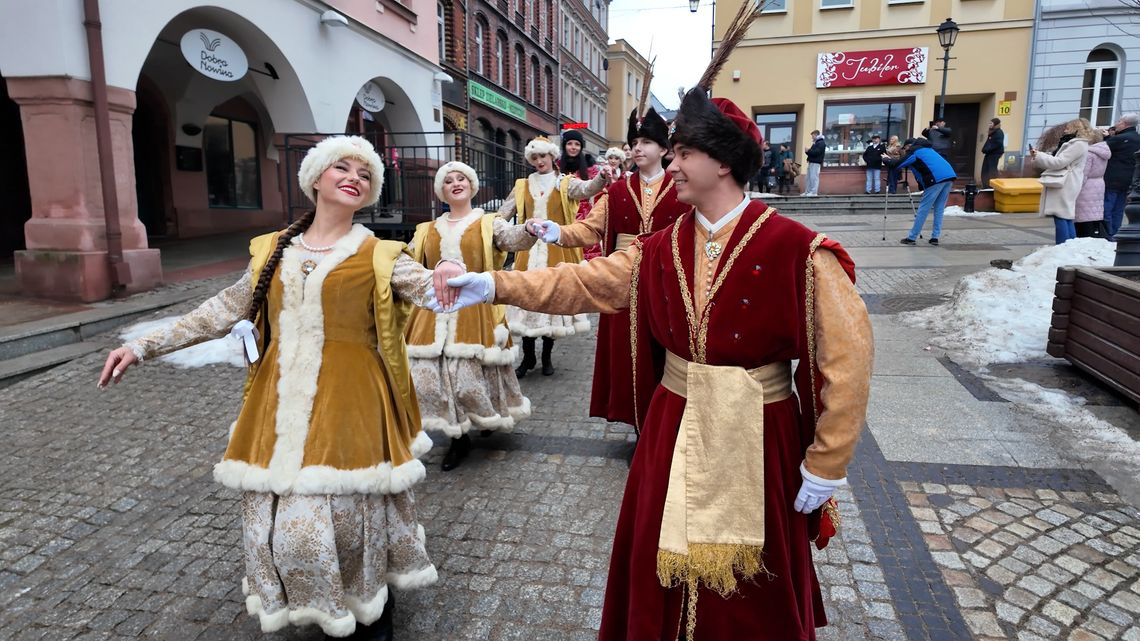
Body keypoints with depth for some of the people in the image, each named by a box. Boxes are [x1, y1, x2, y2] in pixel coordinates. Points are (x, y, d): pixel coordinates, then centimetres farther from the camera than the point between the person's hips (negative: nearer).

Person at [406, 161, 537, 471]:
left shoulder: (488, 223, 4)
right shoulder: (427, 231, 15)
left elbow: (514, 237, -16)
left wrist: (530, 230, -37)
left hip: (474, 310, -4)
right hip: (435, 311, 4)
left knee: (470, 375, -4)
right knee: (428, 374, -2)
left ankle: (488, 417, 30)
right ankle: (458, 436, 18)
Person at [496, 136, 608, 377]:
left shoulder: (564, 183, 1)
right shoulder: (522, 186, 10)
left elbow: (585, 189, -19)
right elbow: (504, 213, 13)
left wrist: (601, 179, -40)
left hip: (557, 250, -2)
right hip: (530, 250, 2)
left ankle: (547, 356, 17)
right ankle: (528, 356, 12)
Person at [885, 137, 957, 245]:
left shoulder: (913, 151, 8)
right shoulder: (927, 149, 31)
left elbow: (897, 165, 5)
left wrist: (886, 159, 22)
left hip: (936, 178, -7)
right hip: (950, 176, 8)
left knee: (923, 209, -2)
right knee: (939, 209, 13)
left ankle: (911, 238, 2)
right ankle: (935, 237, 12)